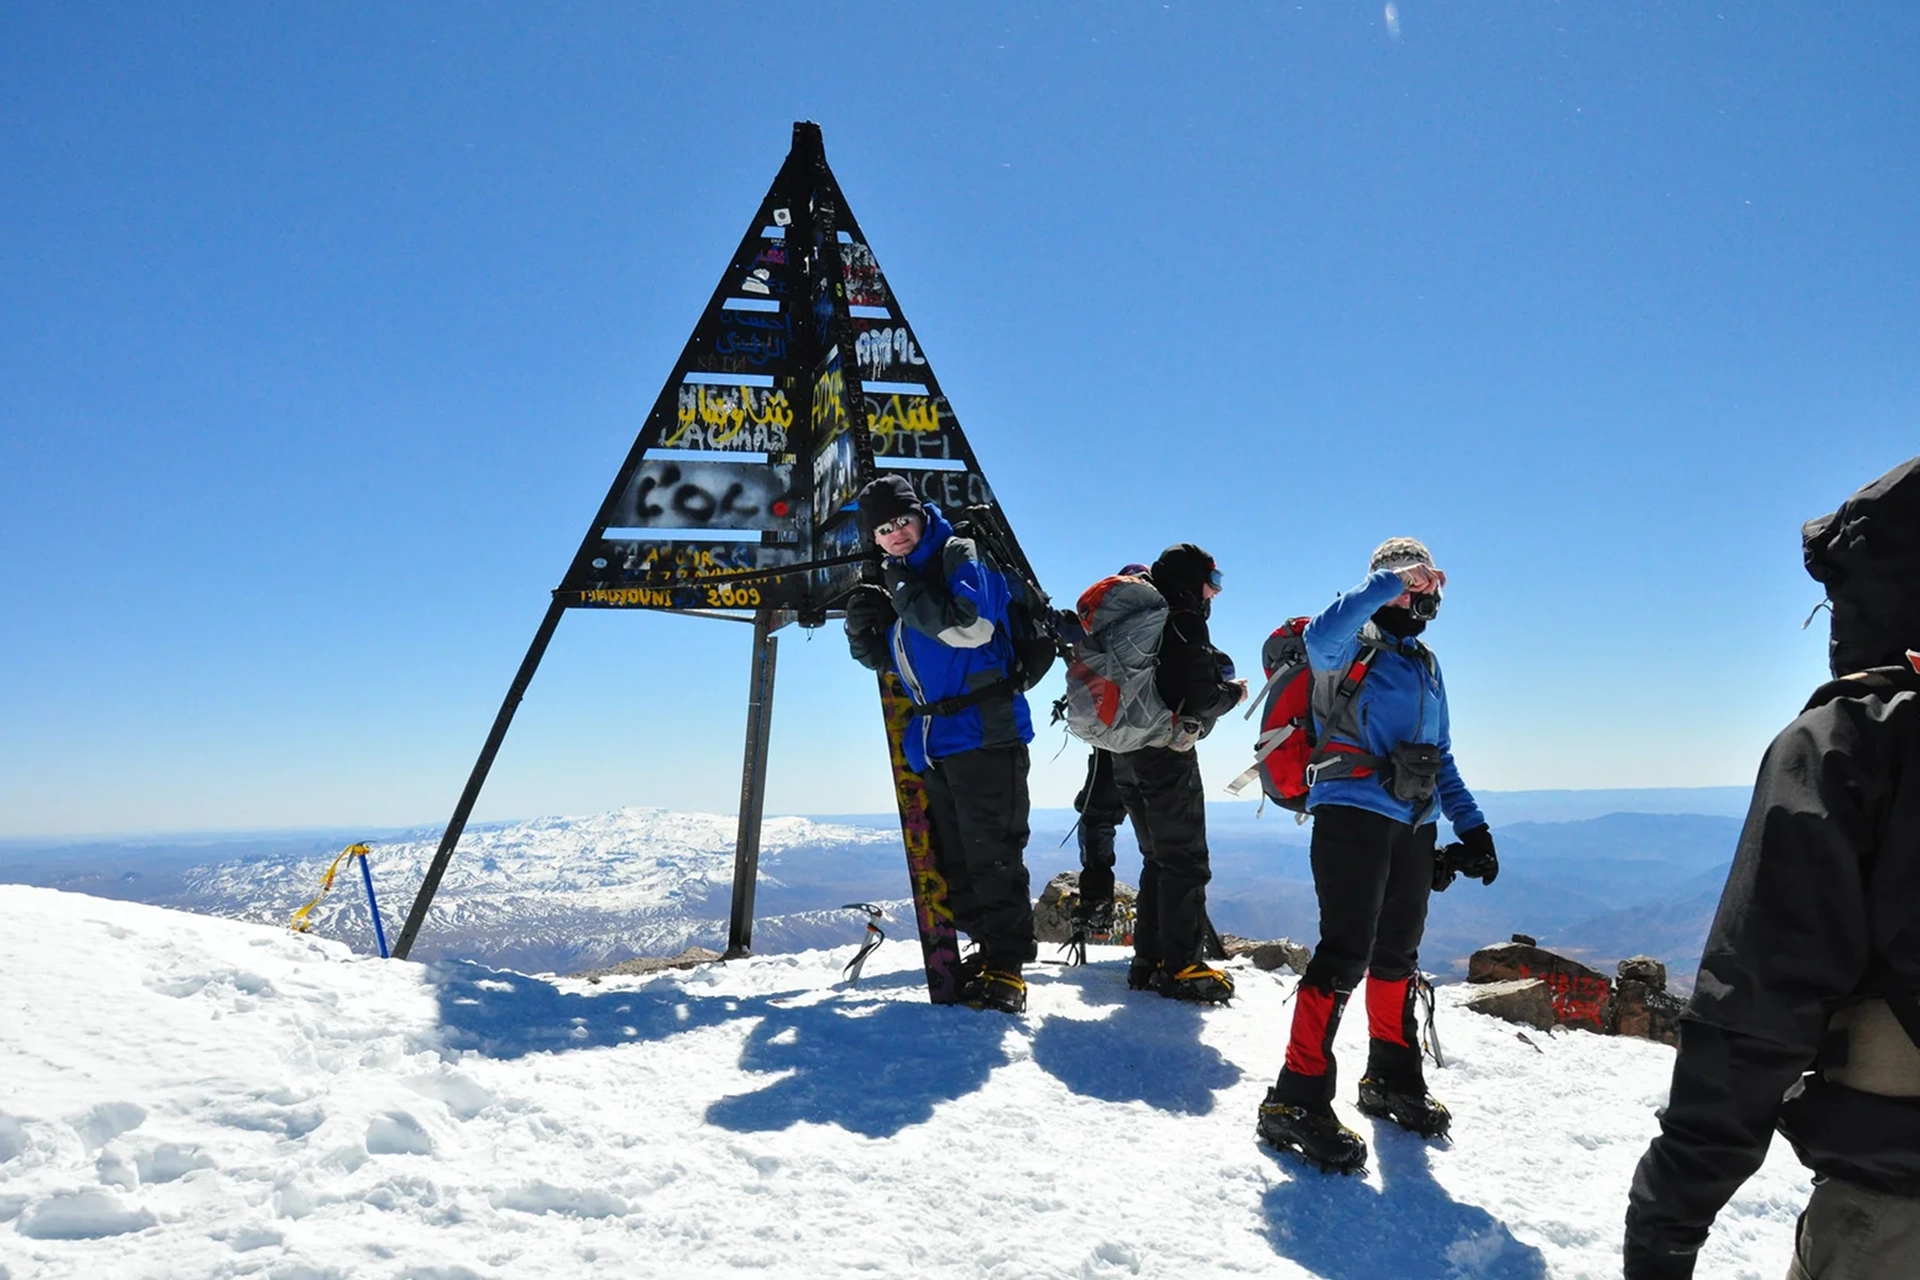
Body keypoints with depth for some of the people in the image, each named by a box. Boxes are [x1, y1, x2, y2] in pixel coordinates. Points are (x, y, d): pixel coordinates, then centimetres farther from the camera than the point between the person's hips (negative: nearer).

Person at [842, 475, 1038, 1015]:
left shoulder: (959, 556, -5)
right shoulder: (895, 580, 18)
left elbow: (971, 626, -22)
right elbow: (884, 660, 22)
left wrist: (907, 591, -17)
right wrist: (863, 627, 1)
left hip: (983, 731, -9)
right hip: (932, 741, 9)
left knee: (991, 853, -10)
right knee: (953, 858, 11)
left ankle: (1005, 968, -6)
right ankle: (987, 949, 21)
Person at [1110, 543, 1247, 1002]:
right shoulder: (1184, 622, -12)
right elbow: (1200, 700, -17)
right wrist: (1233, 693, 1)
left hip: (1125, 753, 8)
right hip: (1167, 755, -8)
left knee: (1158, 858, 16)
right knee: (1186, 861, -1)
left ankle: (1148, 961, 17)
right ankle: (1182, 967, -1)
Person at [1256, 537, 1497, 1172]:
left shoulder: (1426, 666, 22)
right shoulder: (1354, 646, -1)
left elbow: (1442, 757, 26)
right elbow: (1320, 636, -28)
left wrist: (1472, 826, 18)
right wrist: (1386, 584, -22)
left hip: (1413, 824, 8)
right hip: (1353, 813, -8)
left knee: (1398, 954, 15)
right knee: (1346, 952, -13)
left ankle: (1392, 1077, 30)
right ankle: (1297, 1099, -11)